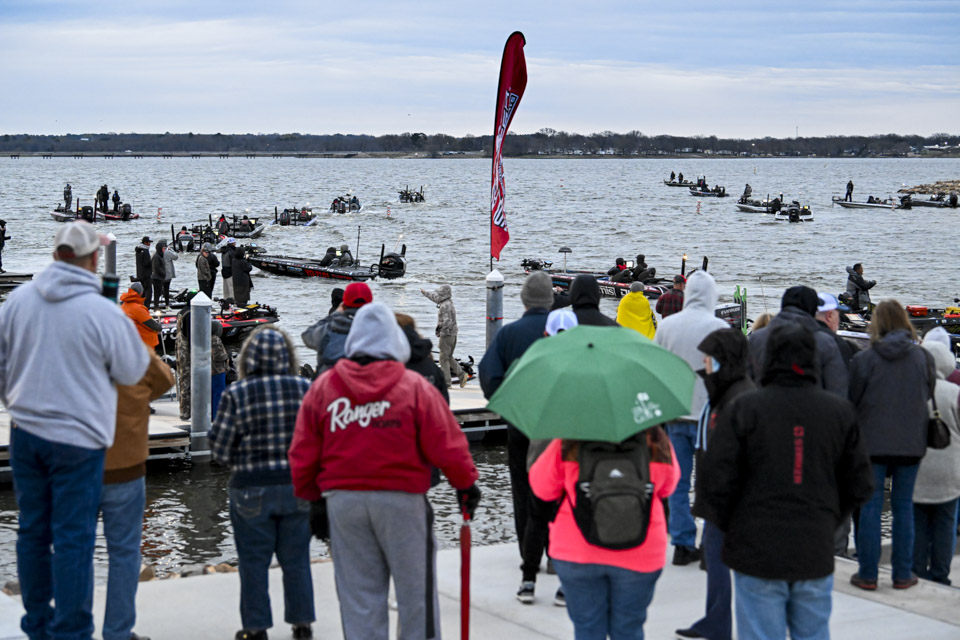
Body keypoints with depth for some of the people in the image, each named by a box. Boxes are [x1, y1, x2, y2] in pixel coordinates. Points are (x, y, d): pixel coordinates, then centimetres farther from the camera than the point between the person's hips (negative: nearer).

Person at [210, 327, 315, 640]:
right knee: (296, 559, 14)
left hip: (251, 488, -2)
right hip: (298, 487, 2)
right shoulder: (306, 389, -5)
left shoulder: (236, 394, -12)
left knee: (254, 562, 8)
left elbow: (220, 448, -7)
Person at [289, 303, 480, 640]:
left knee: (358, 596, 9)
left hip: (343, 500, 3)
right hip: (402, 498, -2)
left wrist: (311, 496, 19)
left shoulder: (322, 387, 3)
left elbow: (302, 456, 5)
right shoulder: (414, 385, -6)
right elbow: (446, 445, -7)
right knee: (416, 592, 8)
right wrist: (465, 483, 8)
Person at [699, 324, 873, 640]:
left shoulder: (744, 408, -10)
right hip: (816, 554, 3)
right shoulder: (840, 410, 2)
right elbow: (859, 486, 8)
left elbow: (714, 482, -11)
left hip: (757, 553, -3)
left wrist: (728, 525, 7)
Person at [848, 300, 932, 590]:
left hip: (873, 443, -2)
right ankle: (903, 574, 12)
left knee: (870, 506, 3)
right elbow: (928, 395, 8)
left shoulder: (863, 359, -9)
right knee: (904, 507, 10)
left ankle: (867, 574, 5)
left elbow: (852, 400, -3)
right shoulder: (921, 357, -2)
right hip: (910, 443, 2)